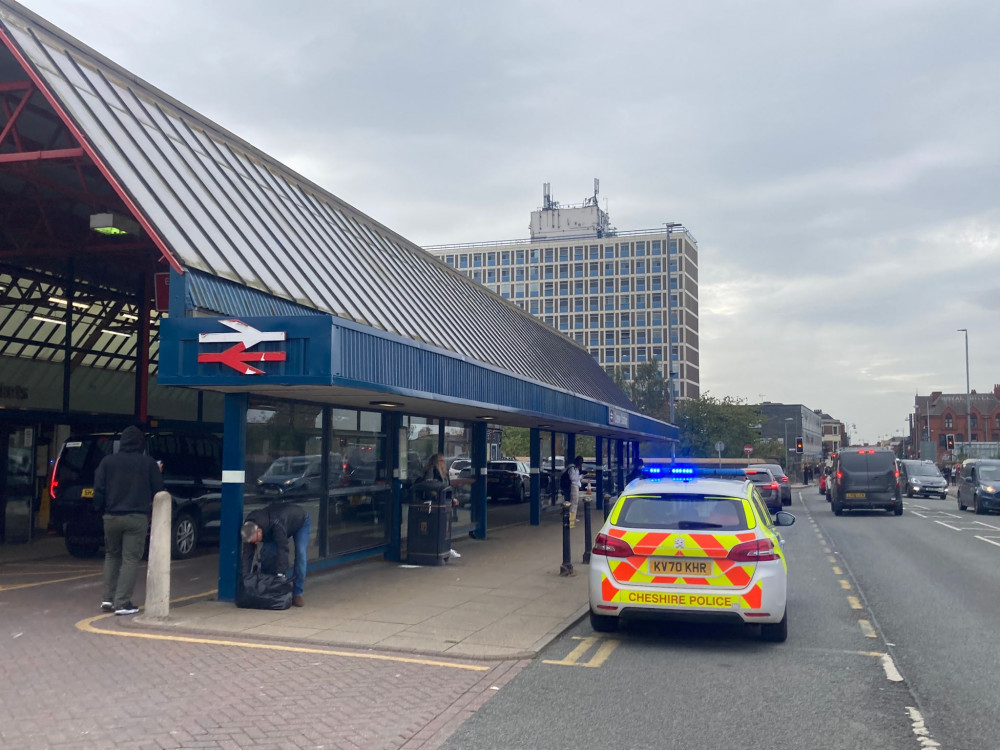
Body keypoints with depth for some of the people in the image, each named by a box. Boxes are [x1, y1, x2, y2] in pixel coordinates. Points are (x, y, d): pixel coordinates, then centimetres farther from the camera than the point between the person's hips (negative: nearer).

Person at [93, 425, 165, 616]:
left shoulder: (107, 461, 4)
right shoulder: (148, 463, -1)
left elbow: (99, 490, 1)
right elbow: (158, 491, 1)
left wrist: (101, 510, 13)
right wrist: (154, 511, 16)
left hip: (112, 517, 3)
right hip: (137, 518, -3)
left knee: (111, 556, 19)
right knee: (130, 559, 1)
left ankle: (109, 599, 16)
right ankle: (122, 603, -2)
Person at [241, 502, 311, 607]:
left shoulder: (276, 524, -47)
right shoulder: (250, 527, -27)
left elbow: (283, 549, -48)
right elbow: (247, 554, -24)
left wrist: (280, 574, -51)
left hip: (301, 521, -5)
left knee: (300, 554, -23)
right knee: (266, 552, -14)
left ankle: (297, 594, -17)